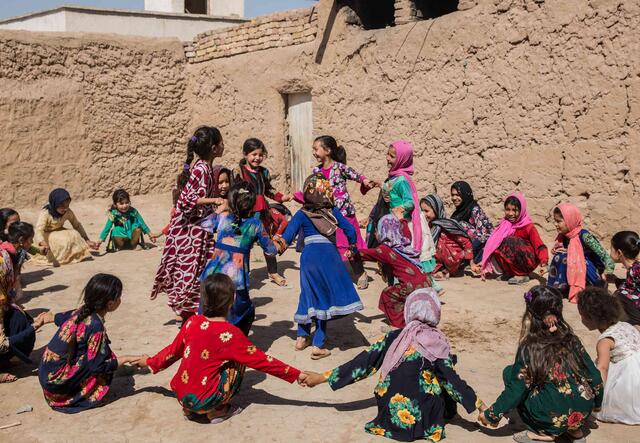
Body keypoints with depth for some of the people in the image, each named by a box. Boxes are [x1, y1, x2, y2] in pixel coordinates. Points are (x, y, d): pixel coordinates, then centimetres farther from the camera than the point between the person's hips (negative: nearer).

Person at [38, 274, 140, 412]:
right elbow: (97, 366, -19)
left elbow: (60, 318, 22)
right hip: (57, 382, -8)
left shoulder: (82, 311, 0)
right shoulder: (96, 326, -23)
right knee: (105, 356, -8)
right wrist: (126, 359, -7)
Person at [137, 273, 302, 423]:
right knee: (238, 361, 5)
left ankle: (189, 409, 16)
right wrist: (297, 375, -6)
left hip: (181, 396, 6)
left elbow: (173, 351, 13)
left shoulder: (192, 322, 0)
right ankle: (217, 411, 4)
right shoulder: (231, 334, -15)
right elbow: (261, 360, -11)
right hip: (203, 402, -5)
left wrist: (150, 362, 33)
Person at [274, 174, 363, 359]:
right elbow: (350, 230, 7)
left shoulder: (302, 214, 5)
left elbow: (289, 232, -8)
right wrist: (352, 246, 23)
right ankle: (318, 345, 1)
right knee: (323, 298, 3)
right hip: (330, 255, -1)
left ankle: (302, 337, 28)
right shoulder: (333, 211, 7)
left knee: (310, 296, 19)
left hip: (309, 255, 1)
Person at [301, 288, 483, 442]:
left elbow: (362, 363, -1)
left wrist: (321, 377, 5)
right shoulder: (437, 343, -9)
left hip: (389, 415, 4)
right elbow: (451, 380, -11)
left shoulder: (393, 338, -1)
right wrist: (480, 406, -6)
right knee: (450, 391, 22)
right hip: (422, 421, -4)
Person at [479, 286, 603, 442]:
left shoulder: (529, 348, -13)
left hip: (554, 421, -5)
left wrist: (491, 415, 2)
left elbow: (515, 391, -10)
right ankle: (574, 429, 18)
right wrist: (597, 402, 24)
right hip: (584, 411, 5)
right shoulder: (570, 338, -1)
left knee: (510, 373, 8)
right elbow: (593, 375, 6)